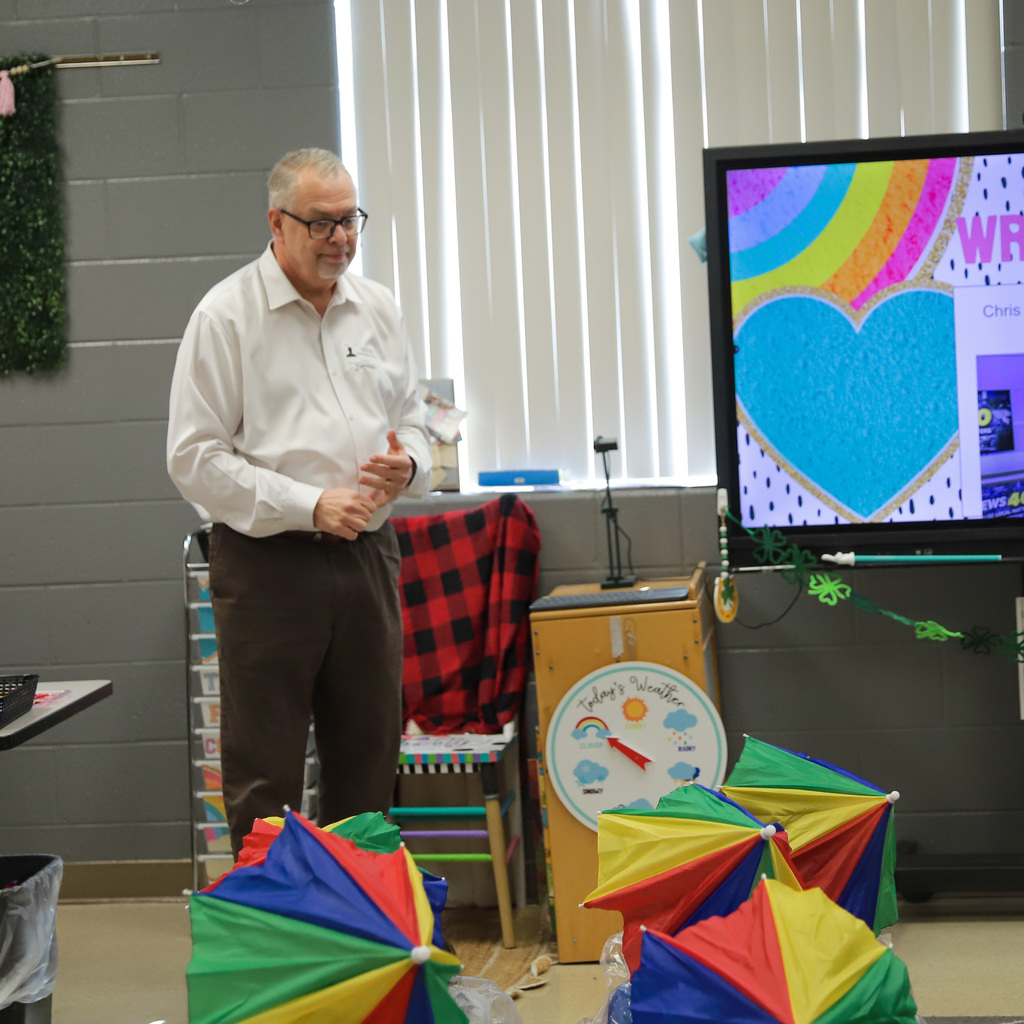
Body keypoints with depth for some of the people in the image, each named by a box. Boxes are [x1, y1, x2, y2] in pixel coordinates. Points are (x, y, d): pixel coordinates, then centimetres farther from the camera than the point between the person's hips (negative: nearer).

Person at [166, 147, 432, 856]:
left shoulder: (378, 308, 11)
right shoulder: (228, 314, -5)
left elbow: (413, 421, 19)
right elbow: (195, 459, -9)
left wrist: (408, 464, -6)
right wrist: (309, 505, -16)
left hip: (368, 556, 5)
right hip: (268, 564, -5)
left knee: (370, 760, 11)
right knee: (264, 774, -2)